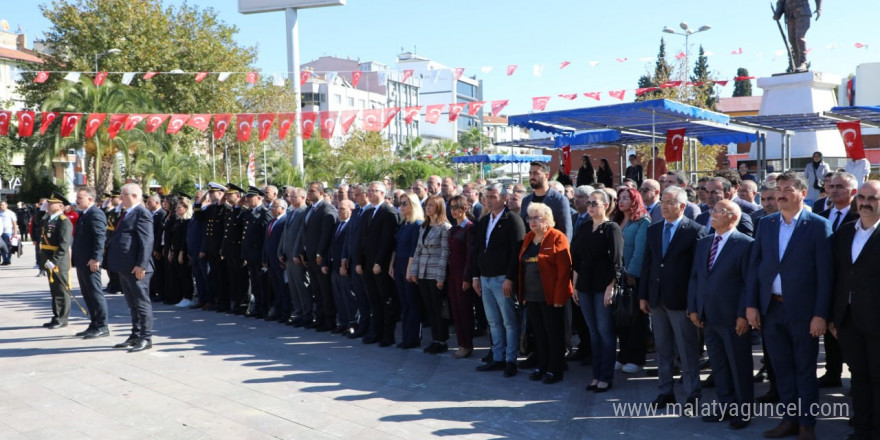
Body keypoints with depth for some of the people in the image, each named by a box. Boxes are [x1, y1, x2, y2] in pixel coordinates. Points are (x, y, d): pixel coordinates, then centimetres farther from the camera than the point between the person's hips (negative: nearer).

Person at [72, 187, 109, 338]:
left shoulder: (95, 214, -14)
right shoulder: (84, 215, 18)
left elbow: (99, 237, -21)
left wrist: (95, 258, -26)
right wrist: (75, 257, 19)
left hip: (90, 262, -10)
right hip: (82, 262, 10)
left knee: (95, 294, -5)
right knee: (88, 295, 14)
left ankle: (102, 327, 0)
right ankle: (94, 325, 21)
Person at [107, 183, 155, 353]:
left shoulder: (142, 214, -13)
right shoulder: (125, 213, 17)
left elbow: (147, 241, -20)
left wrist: (141, 264, -24)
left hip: (136, 268, -10)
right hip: (125, 267, 10)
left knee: (141, 303, -2)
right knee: (132, 304, 16)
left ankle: (146, 338, 4)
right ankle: (135, 336, 25)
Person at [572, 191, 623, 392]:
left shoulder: (612, 228, -6)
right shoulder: (584, 227, 11)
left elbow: (616, 261, -10)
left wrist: (610, 287, -16)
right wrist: (575, 285, 11)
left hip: (603, 287, -6)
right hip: (585, 286, 6)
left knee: (605, 331, 0)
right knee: (593, 332, 11)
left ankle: (606, 377, 10)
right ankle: (597, 375, 20)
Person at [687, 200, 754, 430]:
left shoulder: (745, 244, -9)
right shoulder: (702, 243, 12)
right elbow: (694, 277, 13)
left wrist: (743, 314, -16)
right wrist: (693, 308, 6)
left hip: (732, 317, -6)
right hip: (707, 316, 7)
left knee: (739, 366, 6)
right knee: (718, 365, 14)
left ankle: (743, 411, 19)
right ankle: (727, 407, 27)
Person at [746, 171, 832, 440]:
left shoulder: (818, 225, -6)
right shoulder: (765, 224, 7)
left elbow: (824, 273, -9)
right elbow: (755, 265, 8)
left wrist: (820, 314, -13)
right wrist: (751, 304, 2)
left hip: (802, 311, -4)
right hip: (771, 309, 4)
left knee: (805, 370, 9)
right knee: (782, 369, 14)